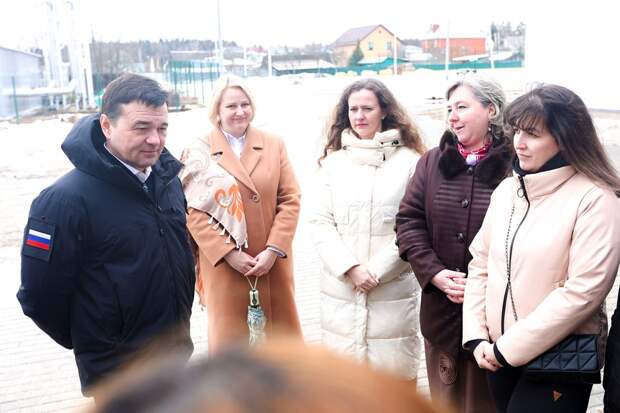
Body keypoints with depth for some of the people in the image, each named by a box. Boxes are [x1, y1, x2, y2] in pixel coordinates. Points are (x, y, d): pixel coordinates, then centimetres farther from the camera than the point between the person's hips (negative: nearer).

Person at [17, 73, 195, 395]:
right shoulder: (66, 198, -21)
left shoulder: (167, 179, -2)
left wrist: (177, 325, 15)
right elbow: (40, 295, -16)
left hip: (177, 350, 6)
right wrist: (93, 343, -2)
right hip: (115, 373, -6)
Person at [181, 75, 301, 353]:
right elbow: (193, 211, -7)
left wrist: (273, 250, -9)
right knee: (229, 334, 7)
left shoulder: (274, 145, 6)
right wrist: (228, 254, -13)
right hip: (223, 264, -2)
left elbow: (290, 200, 1)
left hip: (272, 262, 2)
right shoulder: (199, 152, -1)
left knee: (281, 331, 14)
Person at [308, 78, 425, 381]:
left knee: (393, 366, 1)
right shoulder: (333, 161, 9)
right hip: (341, 287, 3)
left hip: (392, 288, -2)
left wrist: (377, 270, -10)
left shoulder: (409, 161, 0)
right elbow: (320, 223, 4)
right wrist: (350, 268, -9)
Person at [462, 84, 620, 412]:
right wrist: (476, 336, -2)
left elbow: (584, 290, -19)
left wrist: (510, 347, -16)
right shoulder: (506, 190, 5)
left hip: (560, 361, -5)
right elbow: (480, 264, 7)